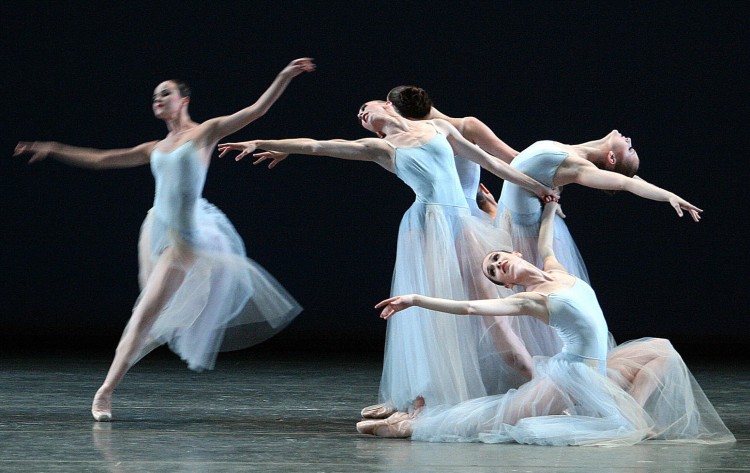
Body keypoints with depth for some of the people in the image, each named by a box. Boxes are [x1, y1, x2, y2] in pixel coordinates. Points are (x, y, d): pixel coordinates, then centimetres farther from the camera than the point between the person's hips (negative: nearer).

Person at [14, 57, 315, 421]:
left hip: (184, 238, -6)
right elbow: (101, 159, 17)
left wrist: (284, 77, -13)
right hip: (155, 228, 6)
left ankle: (106, 391, -12)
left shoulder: (204, 133, 1)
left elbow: (256, 110, -4)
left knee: (146, 316, -10)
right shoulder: (156, 149, 15)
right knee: (152, 314, 9)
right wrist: (54, 151, 13)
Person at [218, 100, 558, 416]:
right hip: (427, 224, -3)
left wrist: (534, 186, 24)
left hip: (461, 222, 3)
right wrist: (260, 144, 0)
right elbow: (314, 145, 5)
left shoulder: (437, 127, 17)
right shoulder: (380, 147, 9)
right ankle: (420, 396, -10)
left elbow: (486, 160, 22)